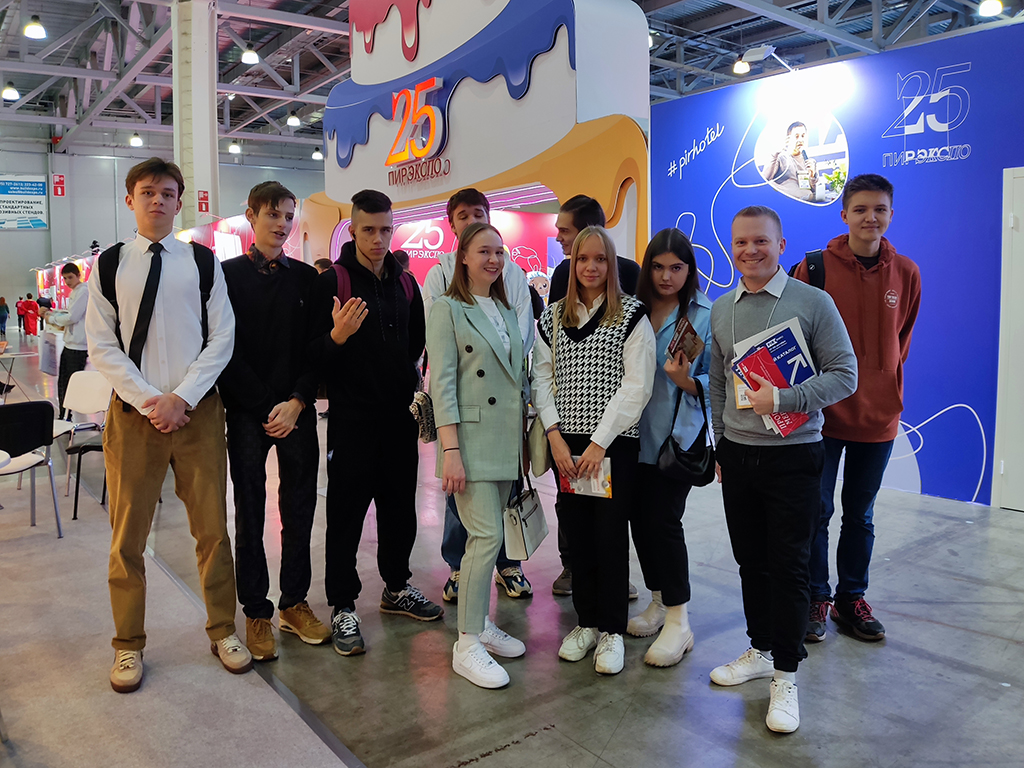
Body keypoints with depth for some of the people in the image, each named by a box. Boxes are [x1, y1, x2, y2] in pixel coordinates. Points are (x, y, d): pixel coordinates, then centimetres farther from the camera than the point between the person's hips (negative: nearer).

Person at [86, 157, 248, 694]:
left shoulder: (203, 262, 5)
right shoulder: (110, 265, 5)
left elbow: (221, 338, 0)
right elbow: (101, 346, 1)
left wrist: (182, 398, -10)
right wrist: (148, 401, -9)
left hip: (197, 410, 0)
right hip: (133, 410, 0)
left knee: (212, 527, 6)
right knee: (128, 535, 7)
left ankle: (223, 630, 22)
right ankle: (129, 645, 23)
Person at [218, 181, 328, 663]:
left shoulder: (306, 277, 9)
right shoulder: (229, 274, 1)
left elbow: (316, 347, 5)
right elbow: (227, 349, -4)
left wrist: (297, 402, -8)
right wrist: (265, 409, -10)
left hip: (297, 411, 3)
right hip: (247, 412, -2)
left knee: (299, 509, 7)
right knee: (250, 514, 5)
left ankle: (294, 603, 21)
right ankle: (257, 612, 16)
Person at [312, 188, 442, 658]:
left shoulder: (405, 283, 10)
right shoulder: (333, 282, -7)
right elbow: (317, 355, -11)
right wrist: (337, 336, -30)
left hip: (400, 414, 6)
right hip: (352, 417, -5)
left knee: (400, 507, 15)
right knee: (346, 512, 0)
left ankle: (396, 588, 32)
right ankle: (343, 608, 12)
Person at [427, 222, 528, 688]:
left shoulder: (506, 310, 17)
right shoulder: (448, 309, -3)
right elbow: (442, 383, -10)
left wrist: (521, 441, 15)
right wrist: (450, 449, -17)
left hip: (505, 441, 6)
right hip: (471, 439, -6)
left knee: (487, 536, 11)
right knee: (487, 536, -10)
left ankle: (481, 623, 25)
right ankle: (467, 645, 1)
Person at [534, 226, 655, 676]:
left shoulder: (632, 316, -2)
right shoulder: (552, 318, 10)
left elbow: (636, 386, -8)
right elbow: (542, 378, 7)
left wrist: (599, 443, -13)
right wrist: (555, 435, -6)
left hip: (615, 444, -3)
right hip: (565, 444, 4)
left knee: (610, 534, 1)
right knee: (577, 532, 9)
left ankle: (612, 630, 15)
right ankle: (587, 621, 24)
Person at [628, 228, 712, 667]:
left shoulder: (705, 316, -3)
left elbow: (716, 382, -3)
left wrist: (685, 380, -21)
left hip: (677, 434, -4)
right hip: (635, 433, 5)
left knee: (663, 520, -7)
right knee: (639, 518, 10)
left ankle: (679, 622, 6)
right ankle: (659, 602, 30)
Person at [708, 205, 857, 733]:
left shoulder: (813, 302, -7)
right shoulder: (721, 309, 8)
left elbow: (845, 375, -9)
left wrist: (781, 399, -20)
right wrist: (722, 444, 13)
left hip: (793, 456, -4)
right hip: (738, 456, 5)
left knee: (788, 567, 2)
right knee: (750, 561, 14)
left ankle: (785, 675, 16)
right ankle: (760, 650, 32)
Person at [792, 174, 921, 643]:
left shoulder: (905, 274, 2)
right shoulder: (815, 267, -7)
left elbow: (902, 340, 16)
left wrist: (883, 382, 9)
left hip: (878, 414, 3)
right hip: (822, 411, -3)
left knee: (860, 514, 14)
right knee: (816, 511, 4)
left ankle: (851, 597, 29)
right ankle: (815, 599, 20)